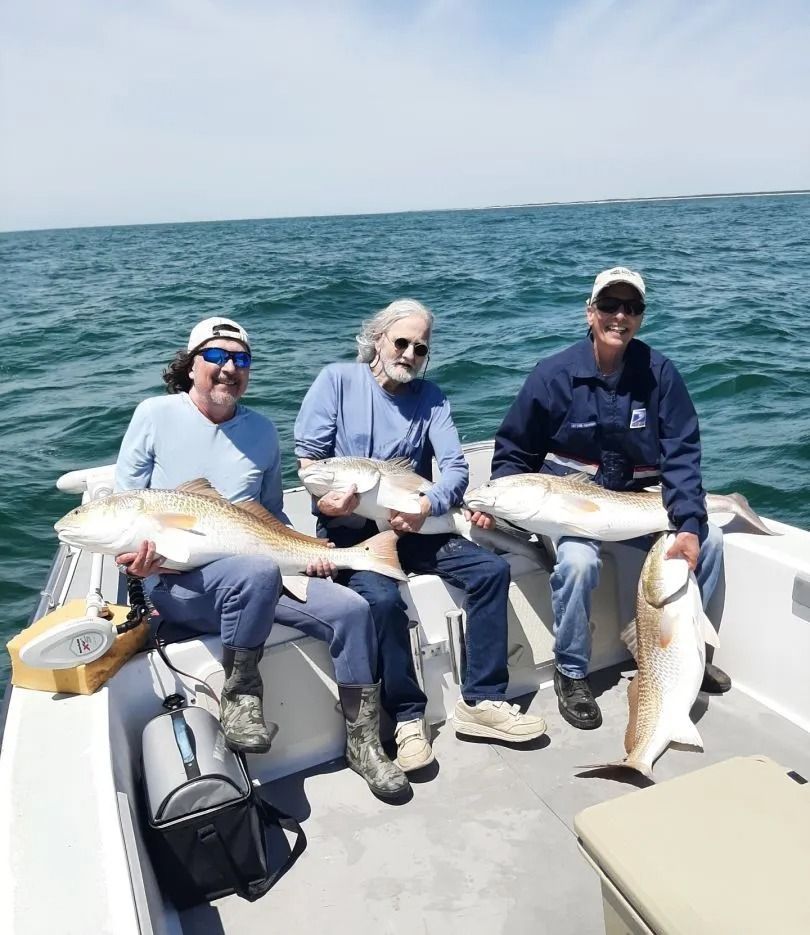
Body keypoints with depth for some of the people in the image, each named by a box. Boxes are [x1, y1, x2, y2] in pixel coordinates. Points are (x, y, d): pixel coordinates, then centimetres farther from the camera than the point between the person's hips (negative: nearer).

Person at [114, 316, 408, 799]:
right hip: (175, 579, -4)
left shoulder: (262, 430, 9)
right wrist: (133, 551, -20)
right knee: (258, 571, -37)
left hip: (255, 573, 5)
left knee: (352, 610, -13)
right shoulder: (155, 415, -2)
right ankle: (240, 695, -11)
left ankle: (364, 741, 6)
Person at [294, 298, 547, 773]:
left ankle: (482, 699, -5)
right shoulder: (338, 380, 1)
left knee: (492, 569, -13)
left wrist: (427, 505, -22)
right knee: (383, 596, -32)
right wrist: (324, 496, -24)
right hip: (349, 528, -4)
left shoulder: (430, 397, 9)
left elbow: (456, 467, -2)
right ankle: (407, 716, -12)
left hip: (411, 526, 4)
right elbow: (309, 454, -4)